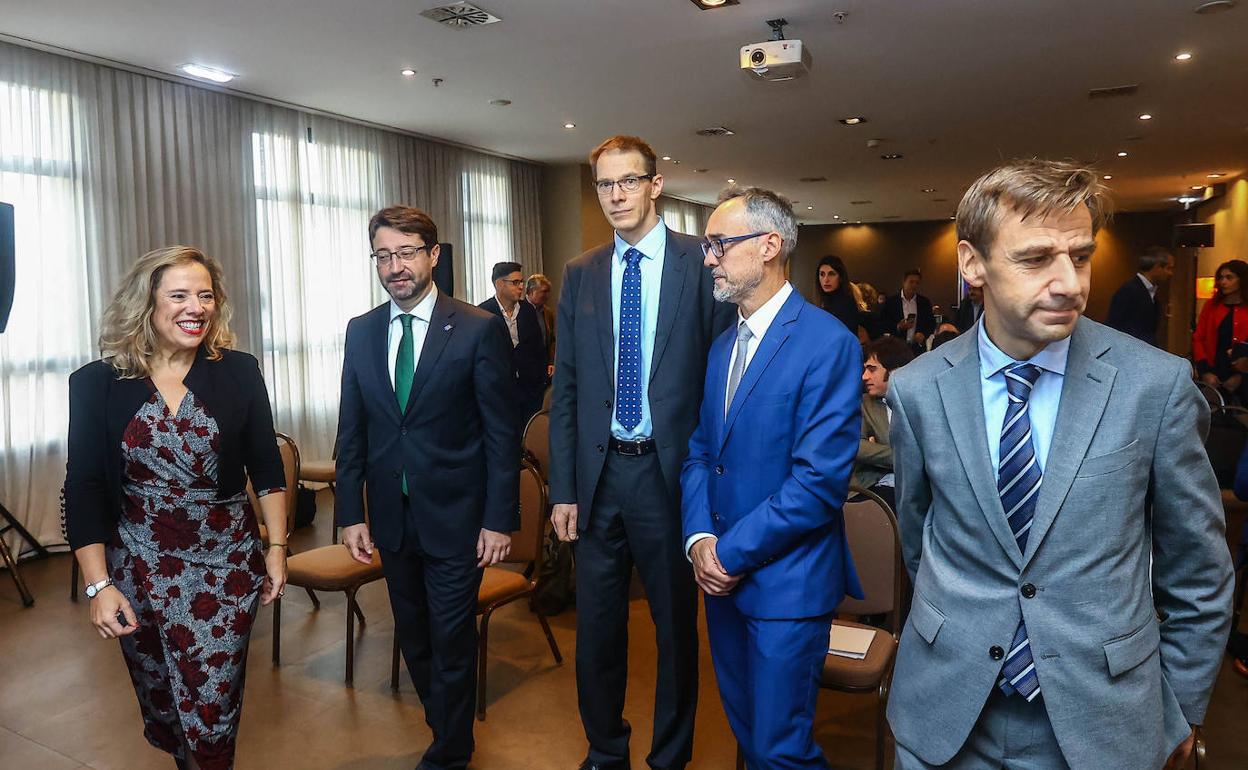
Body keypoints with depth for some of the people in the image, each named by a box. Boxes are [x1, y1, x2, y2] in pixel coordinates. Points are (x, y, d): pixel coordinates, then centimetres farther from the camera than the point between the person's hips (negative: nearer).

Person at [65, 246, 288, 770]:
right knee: (161, 705, 18)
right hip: (140, 568, 1)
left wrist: (277, 546, 1)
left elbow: (266, 467, 2)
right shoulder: (97, 383, -5)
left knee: (212, 707, -1)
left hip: (225, 563, -1)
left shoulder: (238, 372, -4)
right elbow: (84, 491, -4)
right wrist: (98, 585, -8)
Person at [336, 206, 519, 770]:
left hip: (455, 517, -5)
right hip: (391, 518, 5)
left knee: (451, 644, 7)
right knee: (413, 639, 19)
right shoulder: (361, 332, 4)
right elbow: (351, 431, 7)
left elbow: (502, 433, -10)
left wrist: (500, 519, -12)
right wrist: (351, 513, 3)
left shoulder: (480, 330, -11)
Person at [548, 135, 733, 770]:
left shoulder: (703, 264, -4)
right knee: (596, 627, 15)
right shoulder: (580, 274, 7)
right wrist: (563, 489, 2)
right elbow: (566, 389, 6)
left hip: (670, 471, -3)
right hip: (598, 474, 3)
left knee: (676, 624, 12)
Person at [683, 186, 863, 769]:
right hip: (722, 572, 7)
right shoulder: (722, 344, 9)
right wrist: (700, 538, -5)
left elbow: (821, 480, -21)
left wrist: (732, 551, -16)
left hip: (786, 583, -7)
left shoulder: (829, 343, -16)